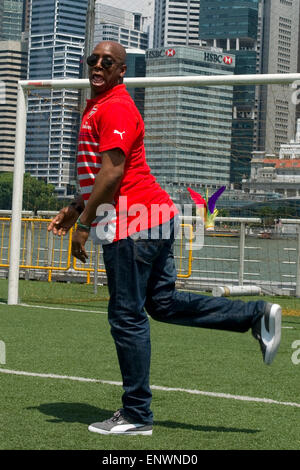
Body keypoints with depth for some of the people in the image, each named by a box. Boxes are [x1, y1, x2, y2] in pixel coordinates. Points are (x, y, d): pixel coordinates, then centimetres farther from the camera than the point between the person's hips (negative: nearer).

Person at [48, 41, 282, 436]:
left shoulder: (116, 108, -11)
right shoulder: (99, 108, 21)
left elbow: (112, 172, -20)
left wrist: (84, 226, -17)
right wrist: (74, 209, 29)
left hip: (131, 225, -10)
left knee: (128, 317, -5)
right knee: (165, 304, 14)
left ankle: (136, 416, 2)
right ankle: (257, 315, 14)